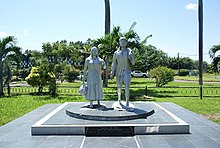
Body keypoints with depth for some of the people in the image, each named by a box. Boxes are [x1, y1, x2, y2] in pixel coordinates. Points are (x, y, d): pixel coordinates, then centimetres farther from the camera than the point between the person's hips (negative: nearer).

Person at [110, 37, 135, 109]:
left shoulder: (130, 51, -1)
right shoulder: (116, 53, 2)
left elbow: (132, 63, 0)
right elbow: (114, 63, 4)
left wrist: (131, 58, -21)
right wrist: (112, 74, -1)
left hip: (127, 72, -2)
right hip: (118, 72, 2)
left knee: (127, 87, -16)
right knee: (119, 87, 15)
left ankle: (127, 103, -7)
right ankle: (119, 99, 38)